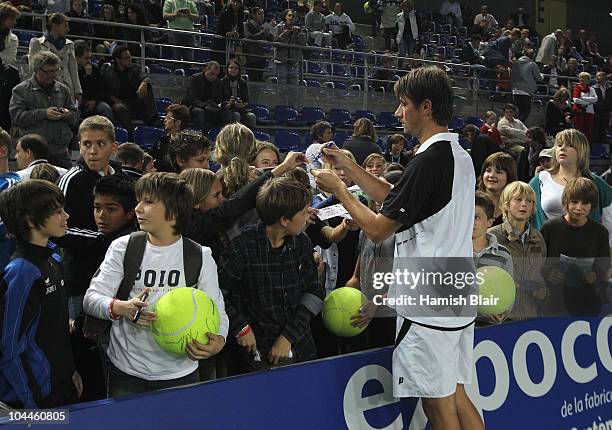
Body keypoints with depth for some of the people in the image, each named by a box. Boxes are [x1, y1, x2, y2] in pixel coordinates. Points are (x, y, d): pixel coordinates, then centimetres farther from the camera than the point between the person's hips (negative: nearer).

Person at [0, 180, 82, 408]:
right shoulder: (21, 272, -20)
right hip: (39, 396, -8)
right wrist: (33, 404, -16)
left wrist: (71, 371, 14)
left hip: (63, 386, 8)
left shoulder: (52, 260, 6)